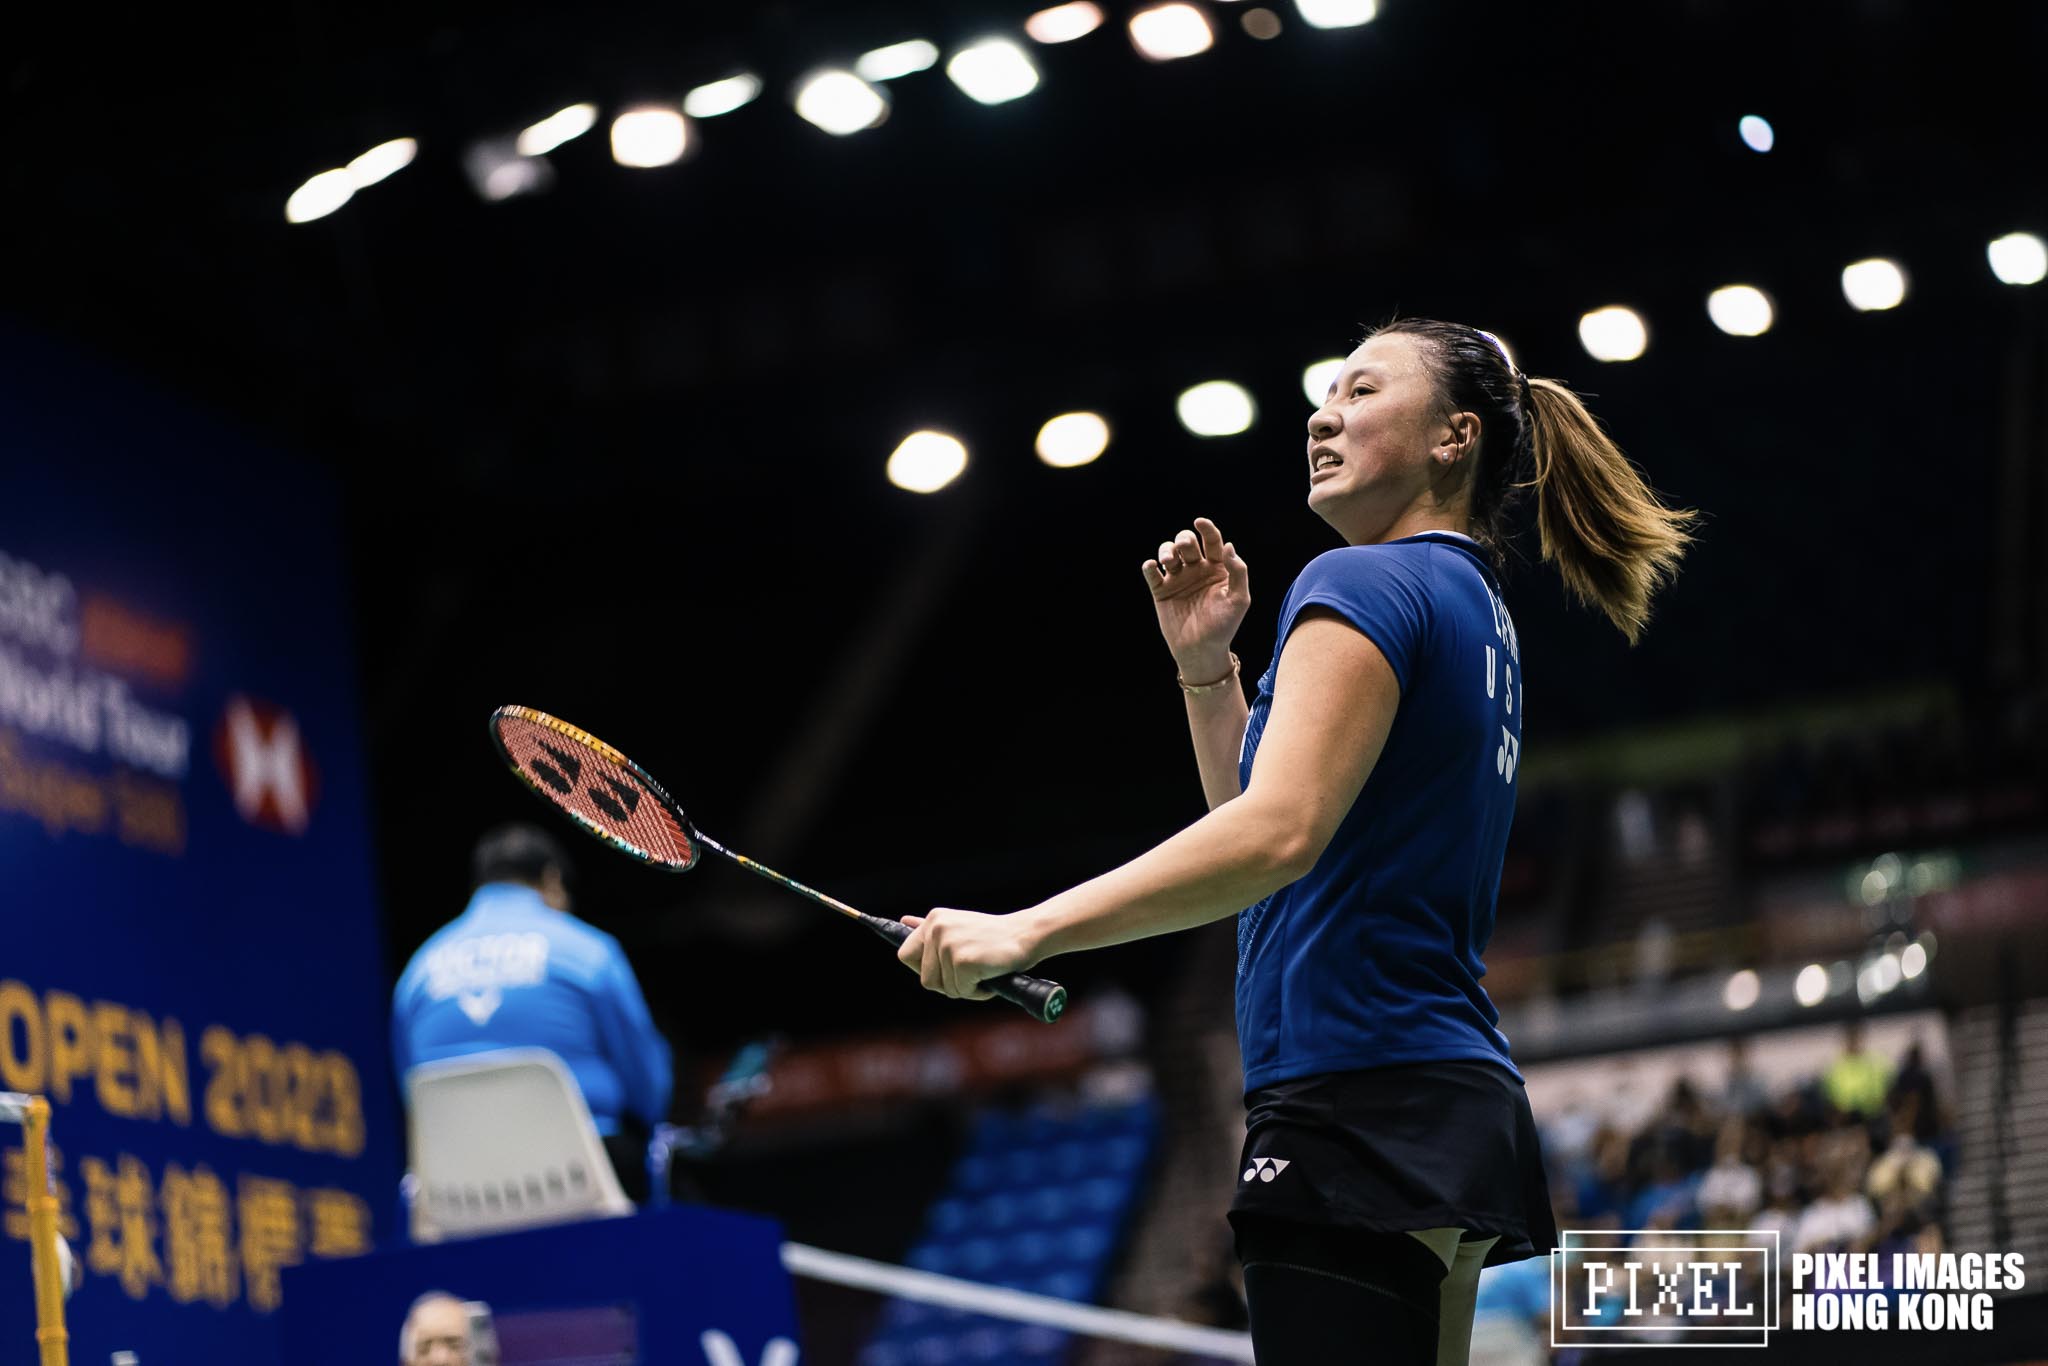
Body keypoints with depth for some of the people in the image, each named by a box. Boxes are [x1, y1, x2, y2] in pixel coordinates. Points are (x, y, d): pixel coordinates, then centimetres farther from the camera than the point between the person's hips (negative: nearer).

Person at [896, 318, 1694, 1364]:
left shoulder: (1365, 584, -8)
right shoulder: (1475, 611, 22)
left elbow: (1277, 834, -22)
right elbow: (1257, 818, 28)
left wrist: (1028, 930, -21)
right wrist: (1204, 664, 17)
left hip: (1362, 1110, -10)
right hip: (1457, 1108, 10)